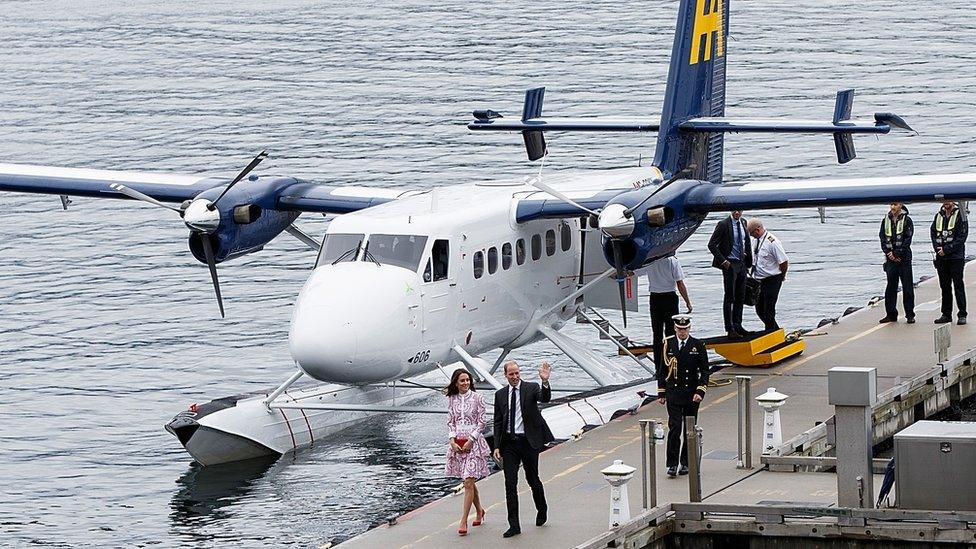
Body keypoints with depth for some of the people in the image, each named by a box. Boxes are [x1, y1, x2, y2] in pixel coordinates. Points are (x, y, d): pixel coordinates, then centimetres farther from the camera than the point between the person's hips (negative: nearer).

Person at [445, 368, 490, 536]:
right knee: (469, 482, 13)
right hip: (457, 443, 4)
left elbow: (481, 422, -4)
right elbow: (450, 422, 10)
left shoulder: (477, 398, -4)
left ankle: (463, 522, -10)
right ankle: (479, 511, 35)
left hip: (473, 442, -4)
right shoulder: (452, 399, 7)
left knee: (468, 482, -10)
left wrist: (470, 440, -12)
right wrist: (452, 440, -5)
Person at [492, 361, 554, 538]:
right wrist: (497, 447, 2)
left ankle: (542, 511, 37)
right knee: (510, 484, -2)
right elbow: (498, 422, 8)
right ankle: (514, 525, -1)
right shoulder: (500, 394, 7)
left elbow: (545, 398, -24)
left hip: (528, 442, -2)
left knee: (533, 480, 11)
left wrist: (545, 382, -42)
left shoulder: (531, 388, -3)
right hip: (509, 443, 2)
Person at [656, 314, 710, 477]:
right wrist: (661, 393, 6)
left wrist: (700, 392, -11)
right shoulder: (668, 344, 2)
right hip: (673, 393, -1)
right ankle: (672, 464, -7)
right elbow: (662, 370, 9)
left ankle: (686, 463, 18)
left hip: (692, 394, 1)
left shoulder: (698, 345, -1)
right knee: (674, 428, -10)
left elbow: (704, 371, 0)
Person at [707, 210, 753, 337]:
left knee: (740, 297, 11)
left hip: (742, 264, 7)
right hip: (730, 264, -7)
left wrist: (748, 260, 10)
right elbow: (712, 245, -11)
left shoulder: (743, 223, 8)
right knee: (729, 297, -3)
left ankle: (737, 326, 19)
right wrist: (723, 261, -15)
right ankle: (730, 329, 1)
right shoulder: (723, 225, -12)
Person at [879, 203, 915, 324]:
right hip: (890, 259, 4)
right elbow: (882, 238, 8)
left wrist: (896, 253, -13)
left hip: (904, 258, -4)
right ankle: (891, 314, 12)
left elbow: (907, 240, -8)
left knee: (907, 287, -2)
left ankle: (910, 315, 2)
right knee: (890, 287, 6)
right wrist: (888, 253, -6)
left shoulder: (906, 220, -2)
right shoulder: (886, 221, 10)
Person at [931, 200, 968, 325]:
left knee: (958, 286, -6)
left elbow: (962, 236, -11)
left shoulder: (960, 215, -4)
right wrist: (938, 248, -7)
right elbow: (933, 234, 10)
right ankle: (946, 314, 15)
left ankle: (962, 315, -4)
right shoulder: (938, 215, 12)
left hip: (956, 257, -5)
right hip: (941, 257, 5)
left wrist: (947, 249, -15)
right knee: (945, 286, 9)